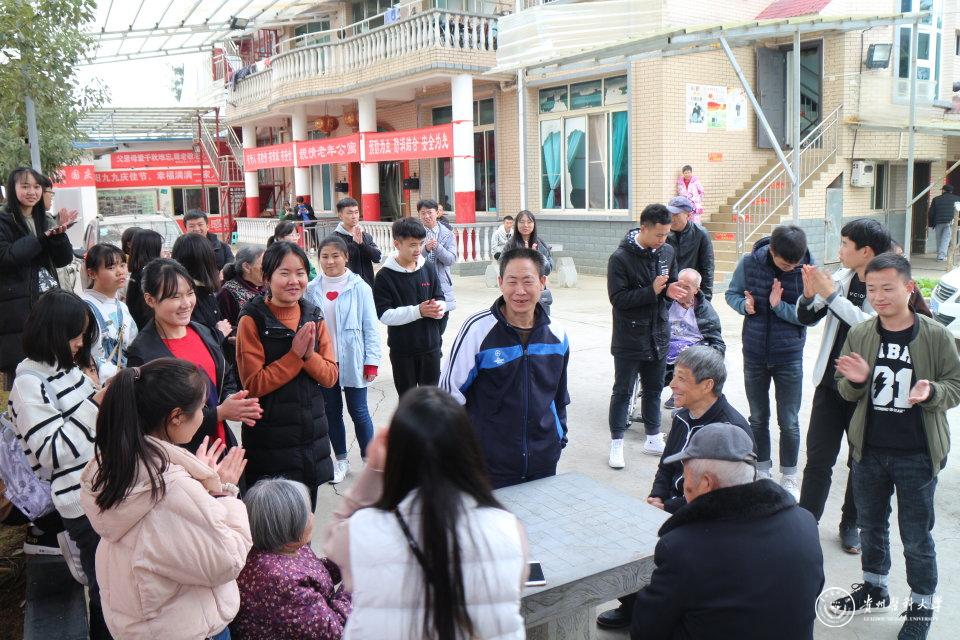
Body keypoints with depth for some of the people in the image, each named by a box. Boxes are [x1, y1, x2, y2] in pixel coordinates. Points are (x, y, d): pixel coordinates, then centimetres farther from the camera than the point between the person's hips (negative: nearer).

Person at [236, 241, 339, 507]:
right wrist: (295, 355, -21)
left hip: (312, 434, 5)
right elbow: (253, 384, -16)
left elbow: (331, 376, 0)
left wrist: (309, 355, -19)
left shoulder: (314, 317, 3)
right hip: (270, 442, -5)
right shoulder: (251, 321, -11)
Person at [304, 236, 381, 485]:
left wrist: (372, 361, -8)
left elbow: (370, 327, -6)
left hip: (352, 360, -3)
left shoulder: (359, 287, -8)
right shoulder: (311, 290, 0)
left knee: (358, 411, 5)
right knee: (332, 412, 14)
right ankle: (341, 460, 29)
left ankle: (368, 459, 21)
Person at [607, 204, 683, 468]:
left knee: (654, 389, 17)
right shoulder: (620, 258, -16)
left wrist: (670, 290, -9)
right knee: (623, 391, 5)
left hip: (658, 335, 6)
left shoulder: (667, 252, 2)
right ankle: (616, 442, 15)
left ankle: (653, 439, 30)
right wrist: (652, 290, -25)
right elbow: (617, 298, -19)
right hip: (629, 338, -6)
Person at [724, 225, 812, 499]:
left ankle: (789, 477, 22)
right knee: (758, 418, 14)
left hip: (789, 356, -2)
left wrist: (780, 306, -26)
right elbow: (732, 293, 3)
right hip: (754, 354, 2)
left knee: (789, 422, 4)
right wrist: (744, 305, -18)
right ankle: (762, 471, 31)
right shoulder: (749, 262, -11)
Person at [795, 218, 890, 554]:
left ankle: (851, 524, 28)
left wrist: (830, 295, -25)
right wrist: (810, 294, -12)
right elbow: (807, 318, 7)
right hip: (831, 383, 4)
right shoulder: (840, 277, 1)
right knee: (818, 457, 6)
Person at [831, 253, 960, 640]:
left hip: (916, 455, -3)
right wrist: (856, 380, -18)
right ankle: (875, 587, 41)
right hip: (868, 451, 4)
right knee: (870, 525, 20)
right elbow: (846, 392, 5)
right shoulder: (859, 335, -2)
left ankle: (922, 606, 28)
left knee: (916, 536, 9)